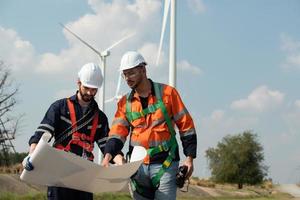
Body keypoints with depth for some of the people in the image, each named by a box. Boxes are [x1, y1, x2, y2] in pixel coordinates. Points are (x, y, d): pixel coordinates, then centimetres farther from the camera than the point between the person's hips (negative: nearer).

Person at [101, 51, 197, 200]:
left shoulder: (167, 93, -1)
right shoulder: (125, 103, 9)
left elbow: (186, 126, 1)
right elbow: (117, 133, 1)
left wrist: (189, 158, -3)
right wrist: (108, 155, -17)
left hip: (165, 165, -4)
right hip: (138, 167, 4)